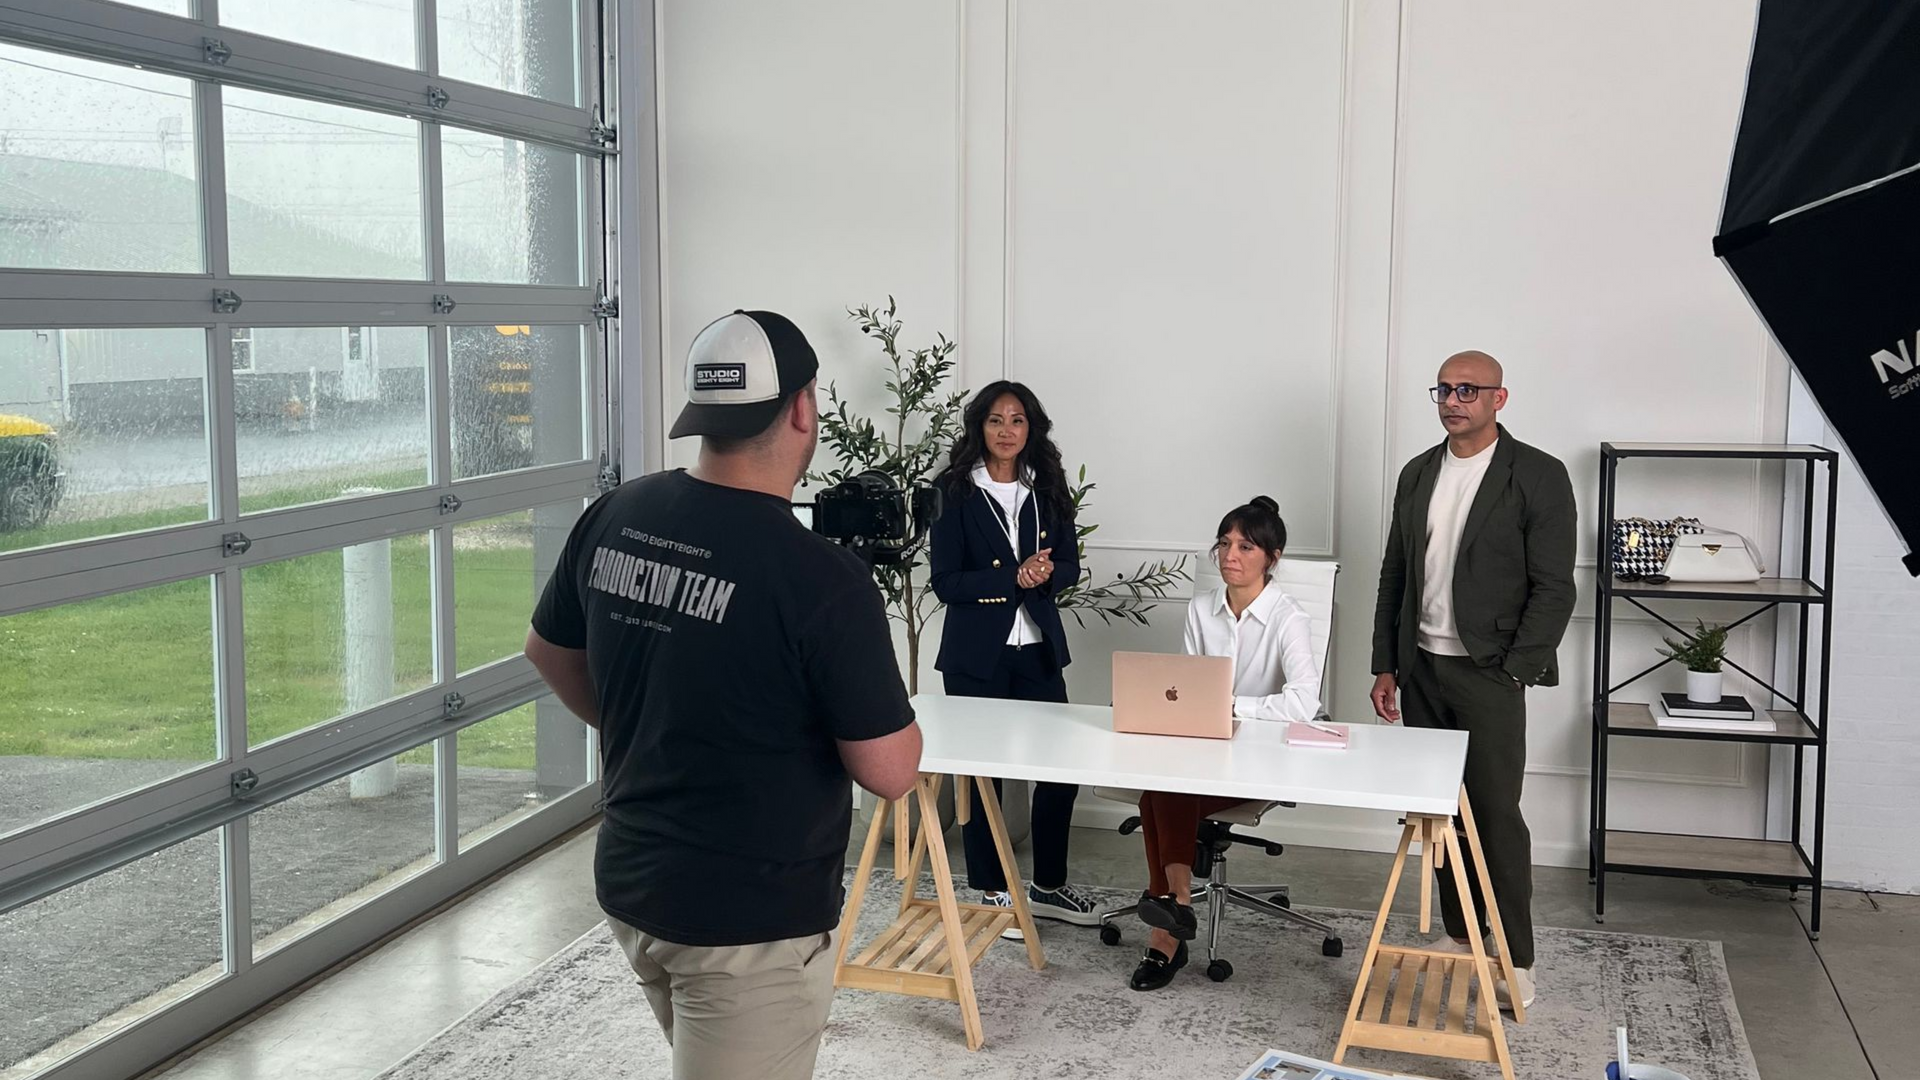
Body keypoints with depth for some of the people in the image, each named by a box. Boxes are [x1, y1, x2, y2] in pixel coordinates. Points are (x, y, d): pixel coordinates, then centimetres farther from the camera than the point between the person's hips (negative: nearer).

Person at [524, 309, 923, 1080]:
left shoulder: (614, 518, -4)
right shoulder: (822, 577, -24)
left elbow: (548, 651, 13)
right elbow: (891, 772, -18)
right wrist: (880, 715, 3)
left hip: (629, 885, 7)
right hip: (749, 921, -7)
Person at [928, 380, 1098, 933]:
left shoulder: (1047, 489, 6)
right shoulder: (955, 492, -6)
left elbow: (1069, 566, 7)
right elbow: (945, 582, -11)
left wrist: (1045, 572, -15)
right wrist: (1012, 577, -21)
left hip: (1038, 649, 4)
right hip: (977, 654, -4)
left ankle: (1048, 886, 21)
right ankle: (991, 891, 20)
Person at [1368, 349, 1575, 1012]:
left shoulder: (1538, 477, -7)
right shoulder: (1418, 475, 11)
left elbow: (1554, 588, -9)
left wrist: (1514, 673, -15)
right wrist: (1385, 666, 11)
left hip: (1488, 672, -6)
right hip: (1420, 666, 6)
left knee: (1496, 813, -5)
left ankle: (1516, 960, 5)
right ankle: (1458, 937, 22)